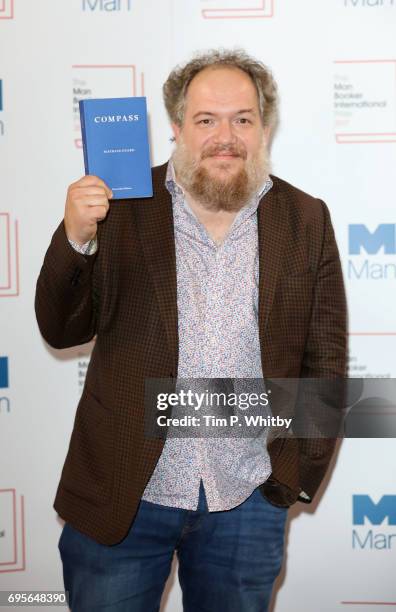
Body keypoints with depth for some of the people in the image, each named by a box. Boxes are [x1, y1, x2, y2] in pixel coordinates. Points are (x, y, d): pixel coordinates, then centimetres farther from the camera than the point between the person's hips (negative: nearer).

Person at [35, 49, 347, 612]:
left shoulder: (306, 221, 1)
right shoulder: (122, 206, -2)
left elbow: (325, 362, 5)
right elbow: (62, 330, -2)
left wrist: (297, 474, 1)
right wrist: (75, 238, -19)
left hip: (246, 502, 1)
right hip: (119, 499, 0)